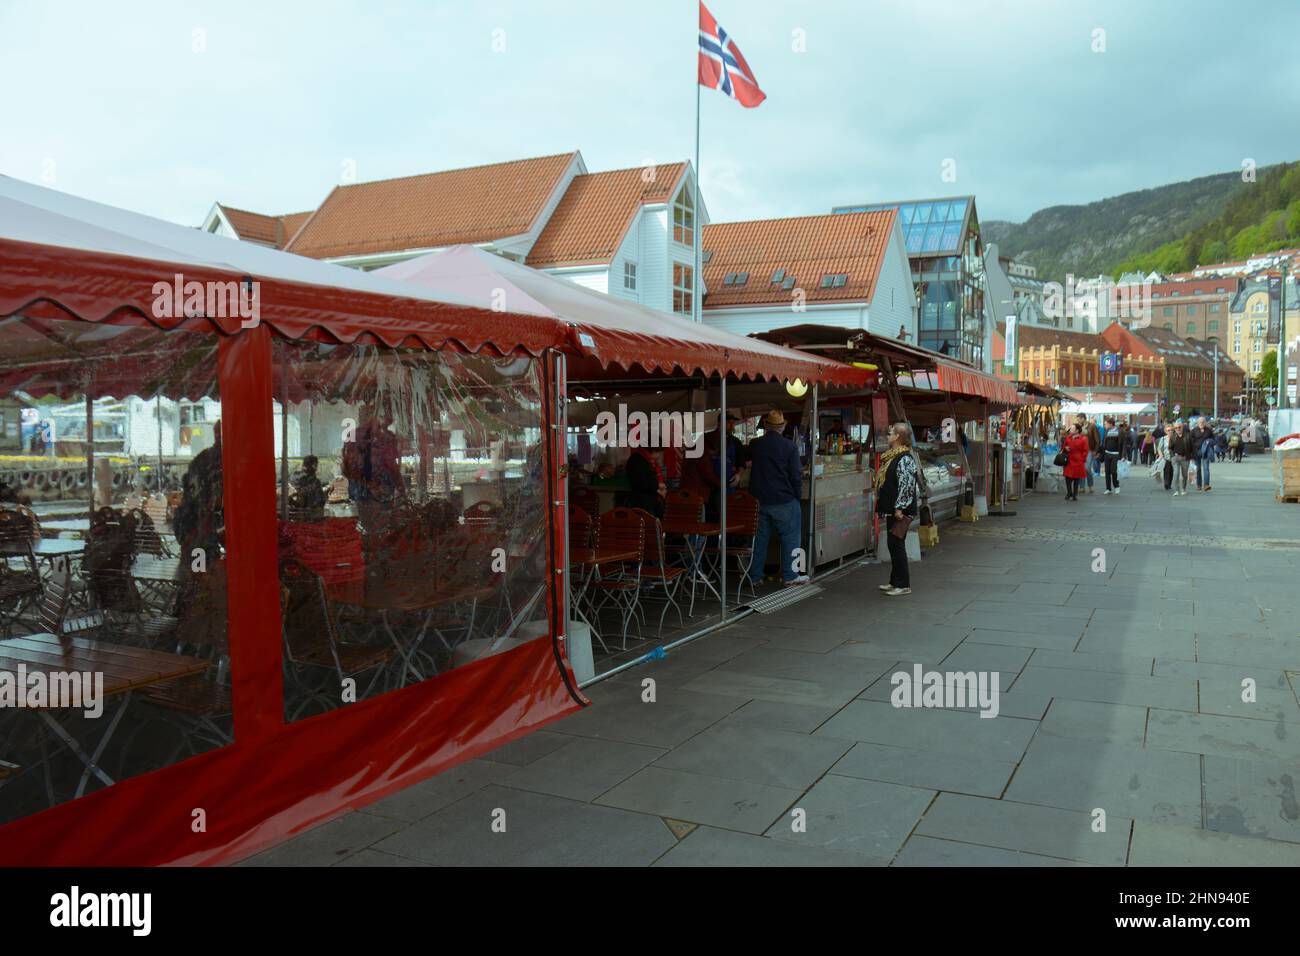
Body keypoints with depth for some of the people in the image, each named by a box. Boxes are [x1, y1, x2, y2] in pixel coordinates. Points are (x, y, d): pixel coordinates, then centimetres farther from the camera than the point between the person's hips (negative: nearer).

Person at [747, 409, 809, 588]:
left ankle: (755, 576, 14)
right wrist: (798, 494, 3)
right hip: (784, 500, -4)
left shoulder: (754, 445, 1)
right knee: (789, 538, 7)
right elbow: (795, 475, -9)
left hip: (759, 500, 4)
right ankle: (790, 575, 10)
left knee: (759, 538, 11)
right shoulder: (789, 446, -10)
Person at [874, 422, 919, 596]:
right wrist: (885, 507, 25)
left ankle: (903, 585, 1)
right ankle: (895, 581, 24)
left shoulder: (905, 459, -17)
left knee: (897, 545, -6)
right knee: (892, 544, 15)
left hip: (900, 511, -10)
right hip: (891, 510, 10)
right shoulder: (892, 457, 15)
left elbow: (906, 486, -23)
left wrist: (899, 508, -25)